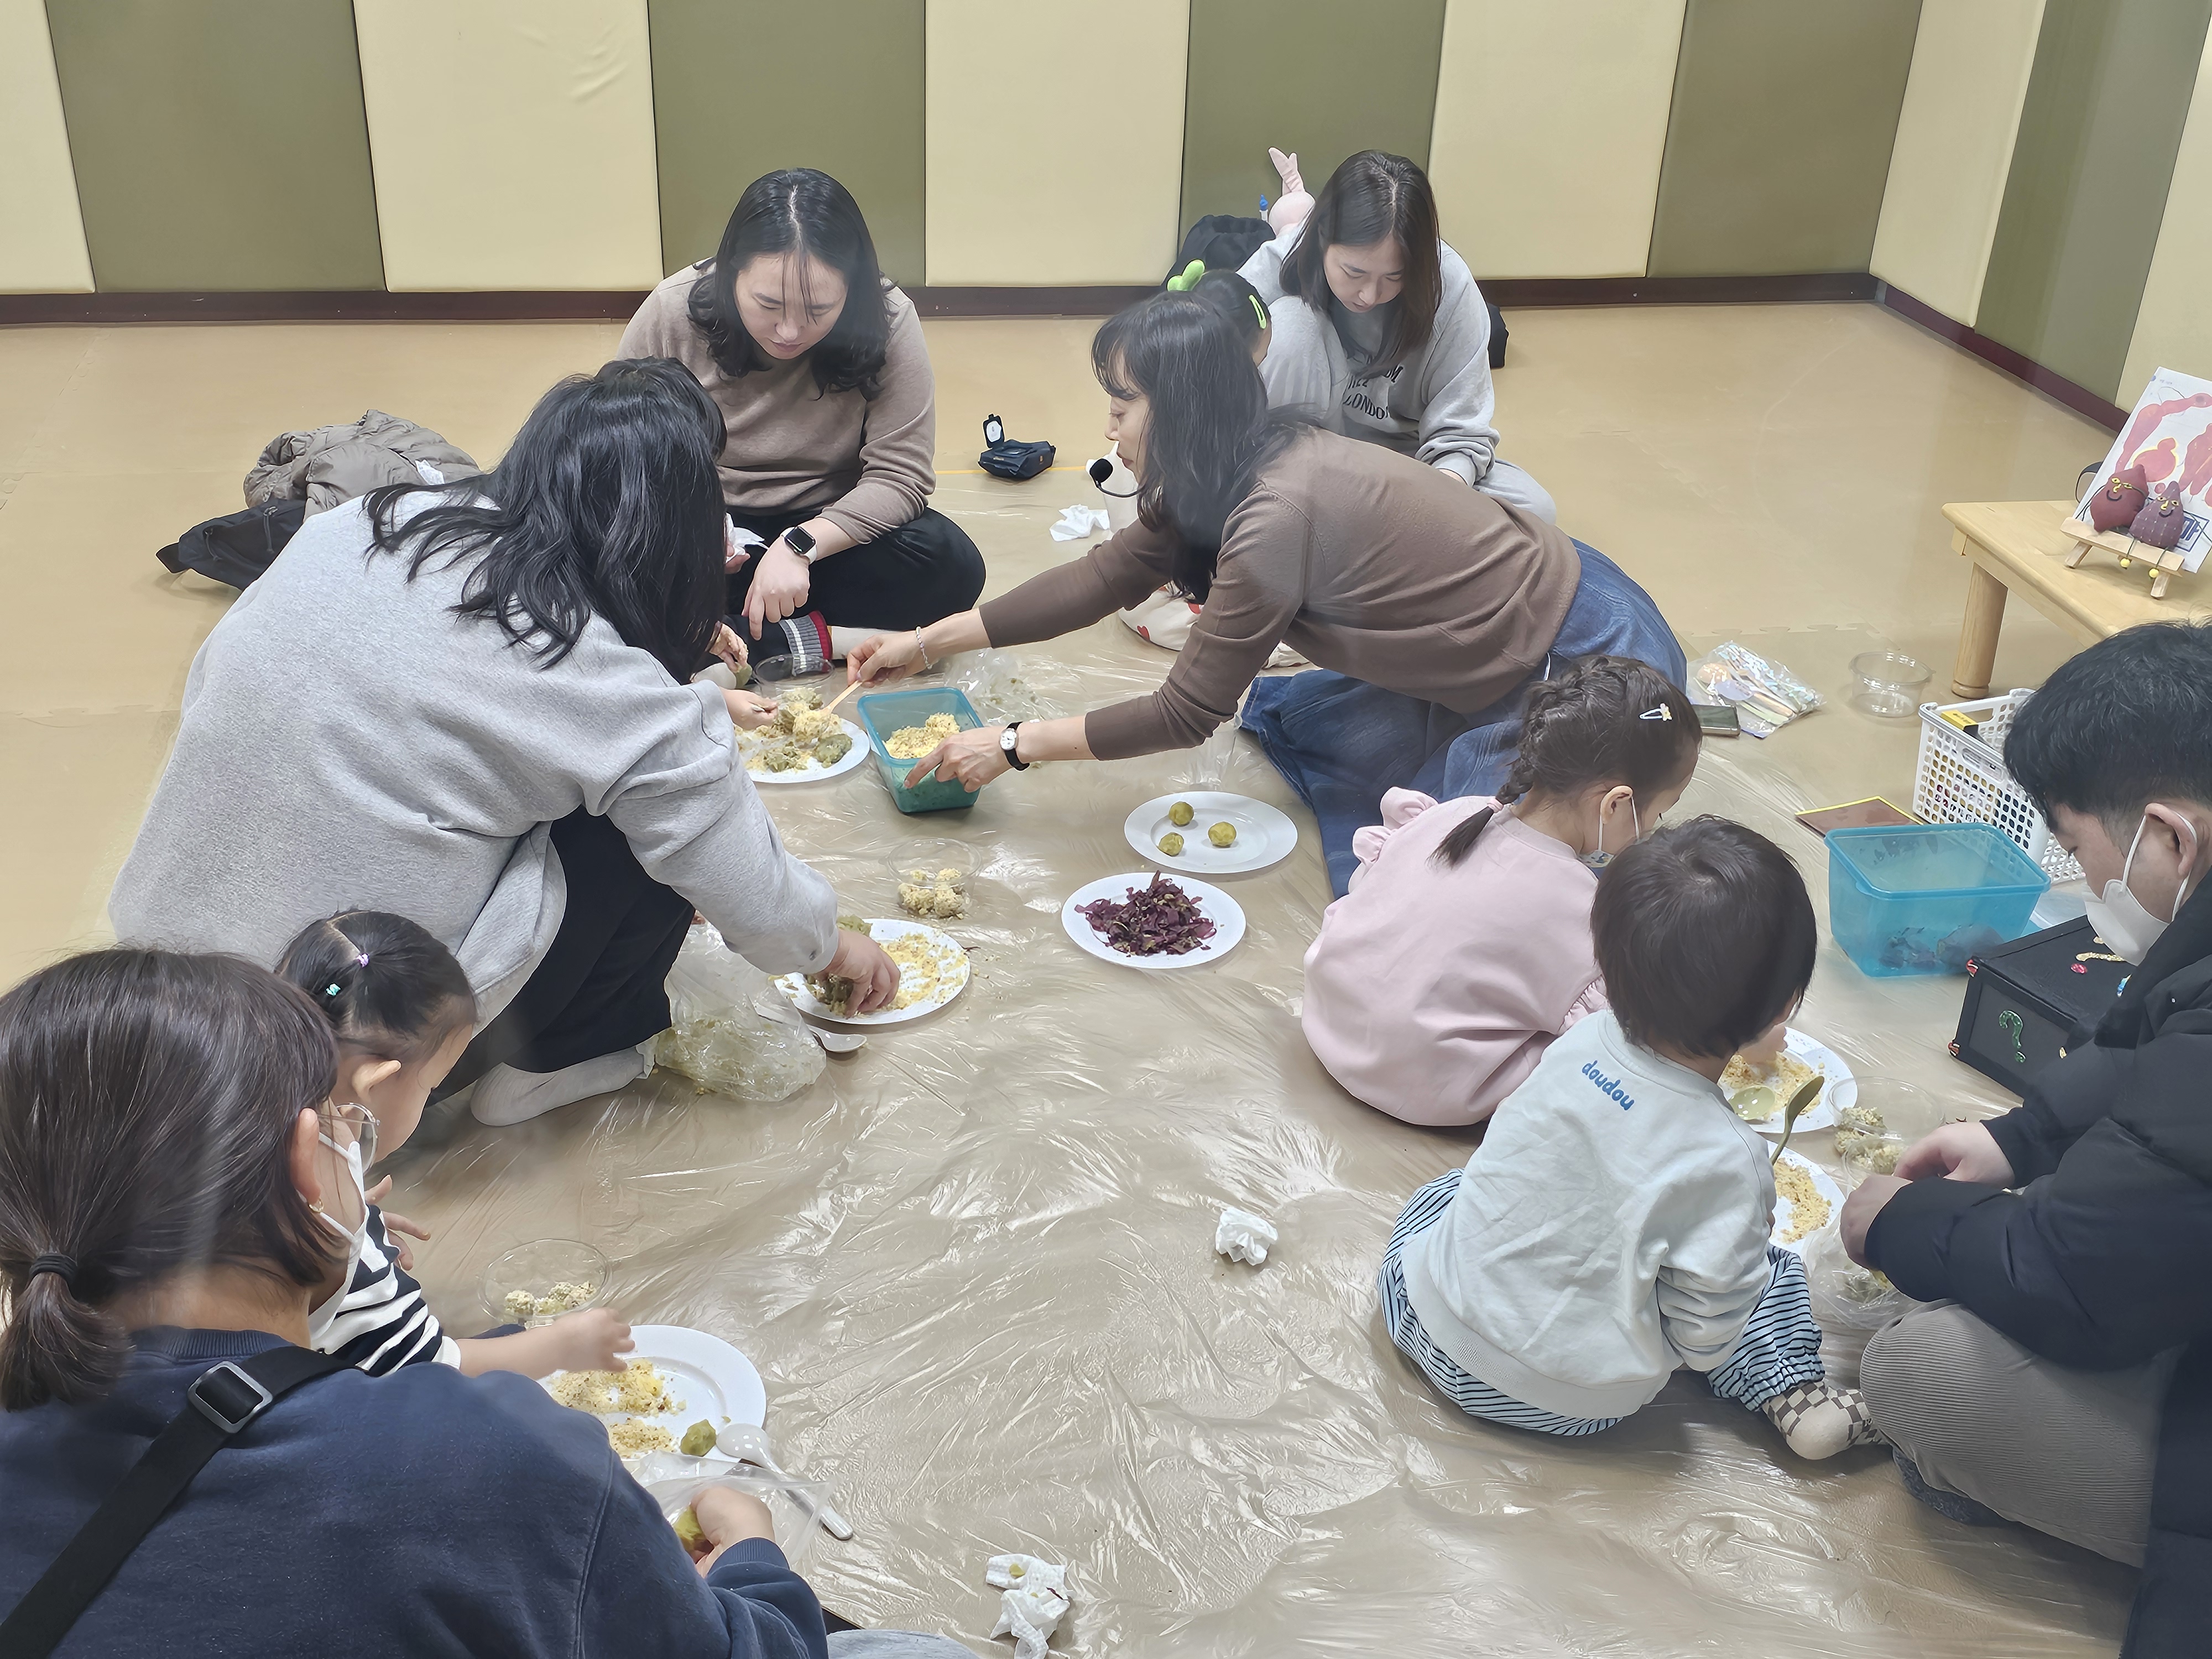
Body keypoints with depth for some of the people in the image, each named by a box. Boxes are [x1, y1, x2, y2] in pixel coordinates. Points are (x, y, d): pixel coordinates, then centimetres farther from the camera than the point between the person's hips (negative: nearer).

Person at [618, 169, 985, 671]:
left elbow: (899, 477, -18)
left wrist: (799, 546, -31)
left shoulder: (888, 324, -17)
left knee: (952, 566, -29)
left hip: (830, 526, 1)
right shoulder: (671, 314, -15)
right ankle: (816, 639, -22)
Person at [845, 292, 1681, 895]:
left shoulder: (1278, 516, -29)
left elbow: (1187, 714, -20)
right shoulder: (1241, 473, -3)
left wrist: (1014, 746, -12)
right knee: (1295, 721, 9)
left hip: (1585, 663, -9)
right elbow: (1108, 574, 7)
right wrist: (931, 640, 8)